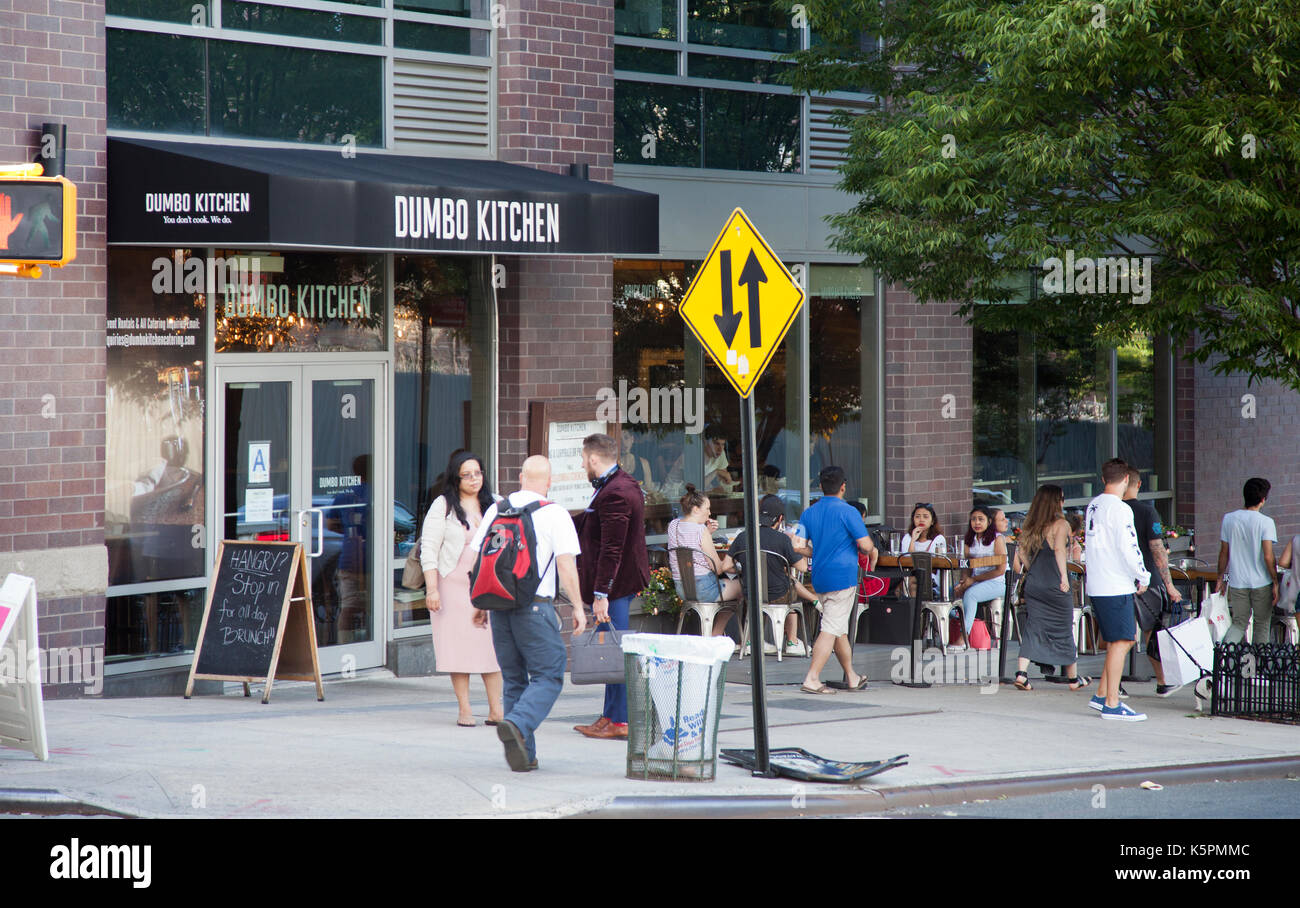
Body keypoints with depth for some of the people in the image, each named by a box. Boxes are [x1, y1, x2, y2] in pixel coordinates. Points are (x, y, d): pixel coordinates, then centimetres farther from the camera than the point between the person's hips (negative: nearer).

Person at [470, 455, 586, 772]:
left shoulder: (496, 509, 9)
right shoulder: (554, 514, -4)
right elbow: (566, 564, -9)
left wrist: (480, 603, 20)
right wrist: (578, 607, -3)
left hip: (499, 603, 5)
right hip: (535, 604, -5)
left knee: (514, 679, 13)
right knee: (549, 677, -1)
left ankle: (523, 755, 10)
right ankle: (517, 724, -25)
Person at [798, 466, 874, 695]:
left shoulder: (809, 513, 7)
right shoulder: (847, 512, -11)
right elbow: (866, 546, -14)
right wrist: (868, 548, 9)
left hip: (819, 577, 7)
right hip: (843, 575, -7)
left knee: (840, 628, 17)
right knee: (831, 629, -8)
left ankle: (852, 677, 26)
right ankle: (812, 679, -15)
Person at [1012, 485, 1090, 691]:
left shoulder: (1029, 526, 10)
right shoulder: (1060, 524, -8)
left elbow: (1022, 554, 8)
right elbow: (1059, 549, -23)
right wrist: (1064, 575, -25)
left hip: (1033, 586, 5)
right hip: (1055, 586, -5)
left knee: (1032, 629, 5)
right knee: (1064, 630, 7)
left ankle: (1022, 673, -11)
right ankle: (1073, 678, 18)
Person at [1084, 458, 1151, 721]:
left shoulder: (1093, 506, 13)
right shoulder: (1119, 509, -14)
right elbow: (1129, 548, -18)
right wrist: (1143, 576, -5)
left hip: (1095, 584, 9)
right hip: (1116, 586, -9)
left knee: (1127, 638, 16)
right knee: (1120, 642, -5)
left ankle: (1102, 695, 16)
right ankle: (1112, 705, -4)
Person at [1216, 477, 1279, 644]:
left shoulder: (1228, 519, 0)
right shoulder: (1265, 522, -12)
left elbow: (1224, 553, 6)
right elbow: (1268, 557, -15)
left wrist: (1221, 578, 17)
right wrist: (1275, 583, -6)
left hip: (1237, 582, 3)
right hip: (1262, 583, -3)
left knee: (1239, 623, 9)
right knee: (1262, 625, 12)